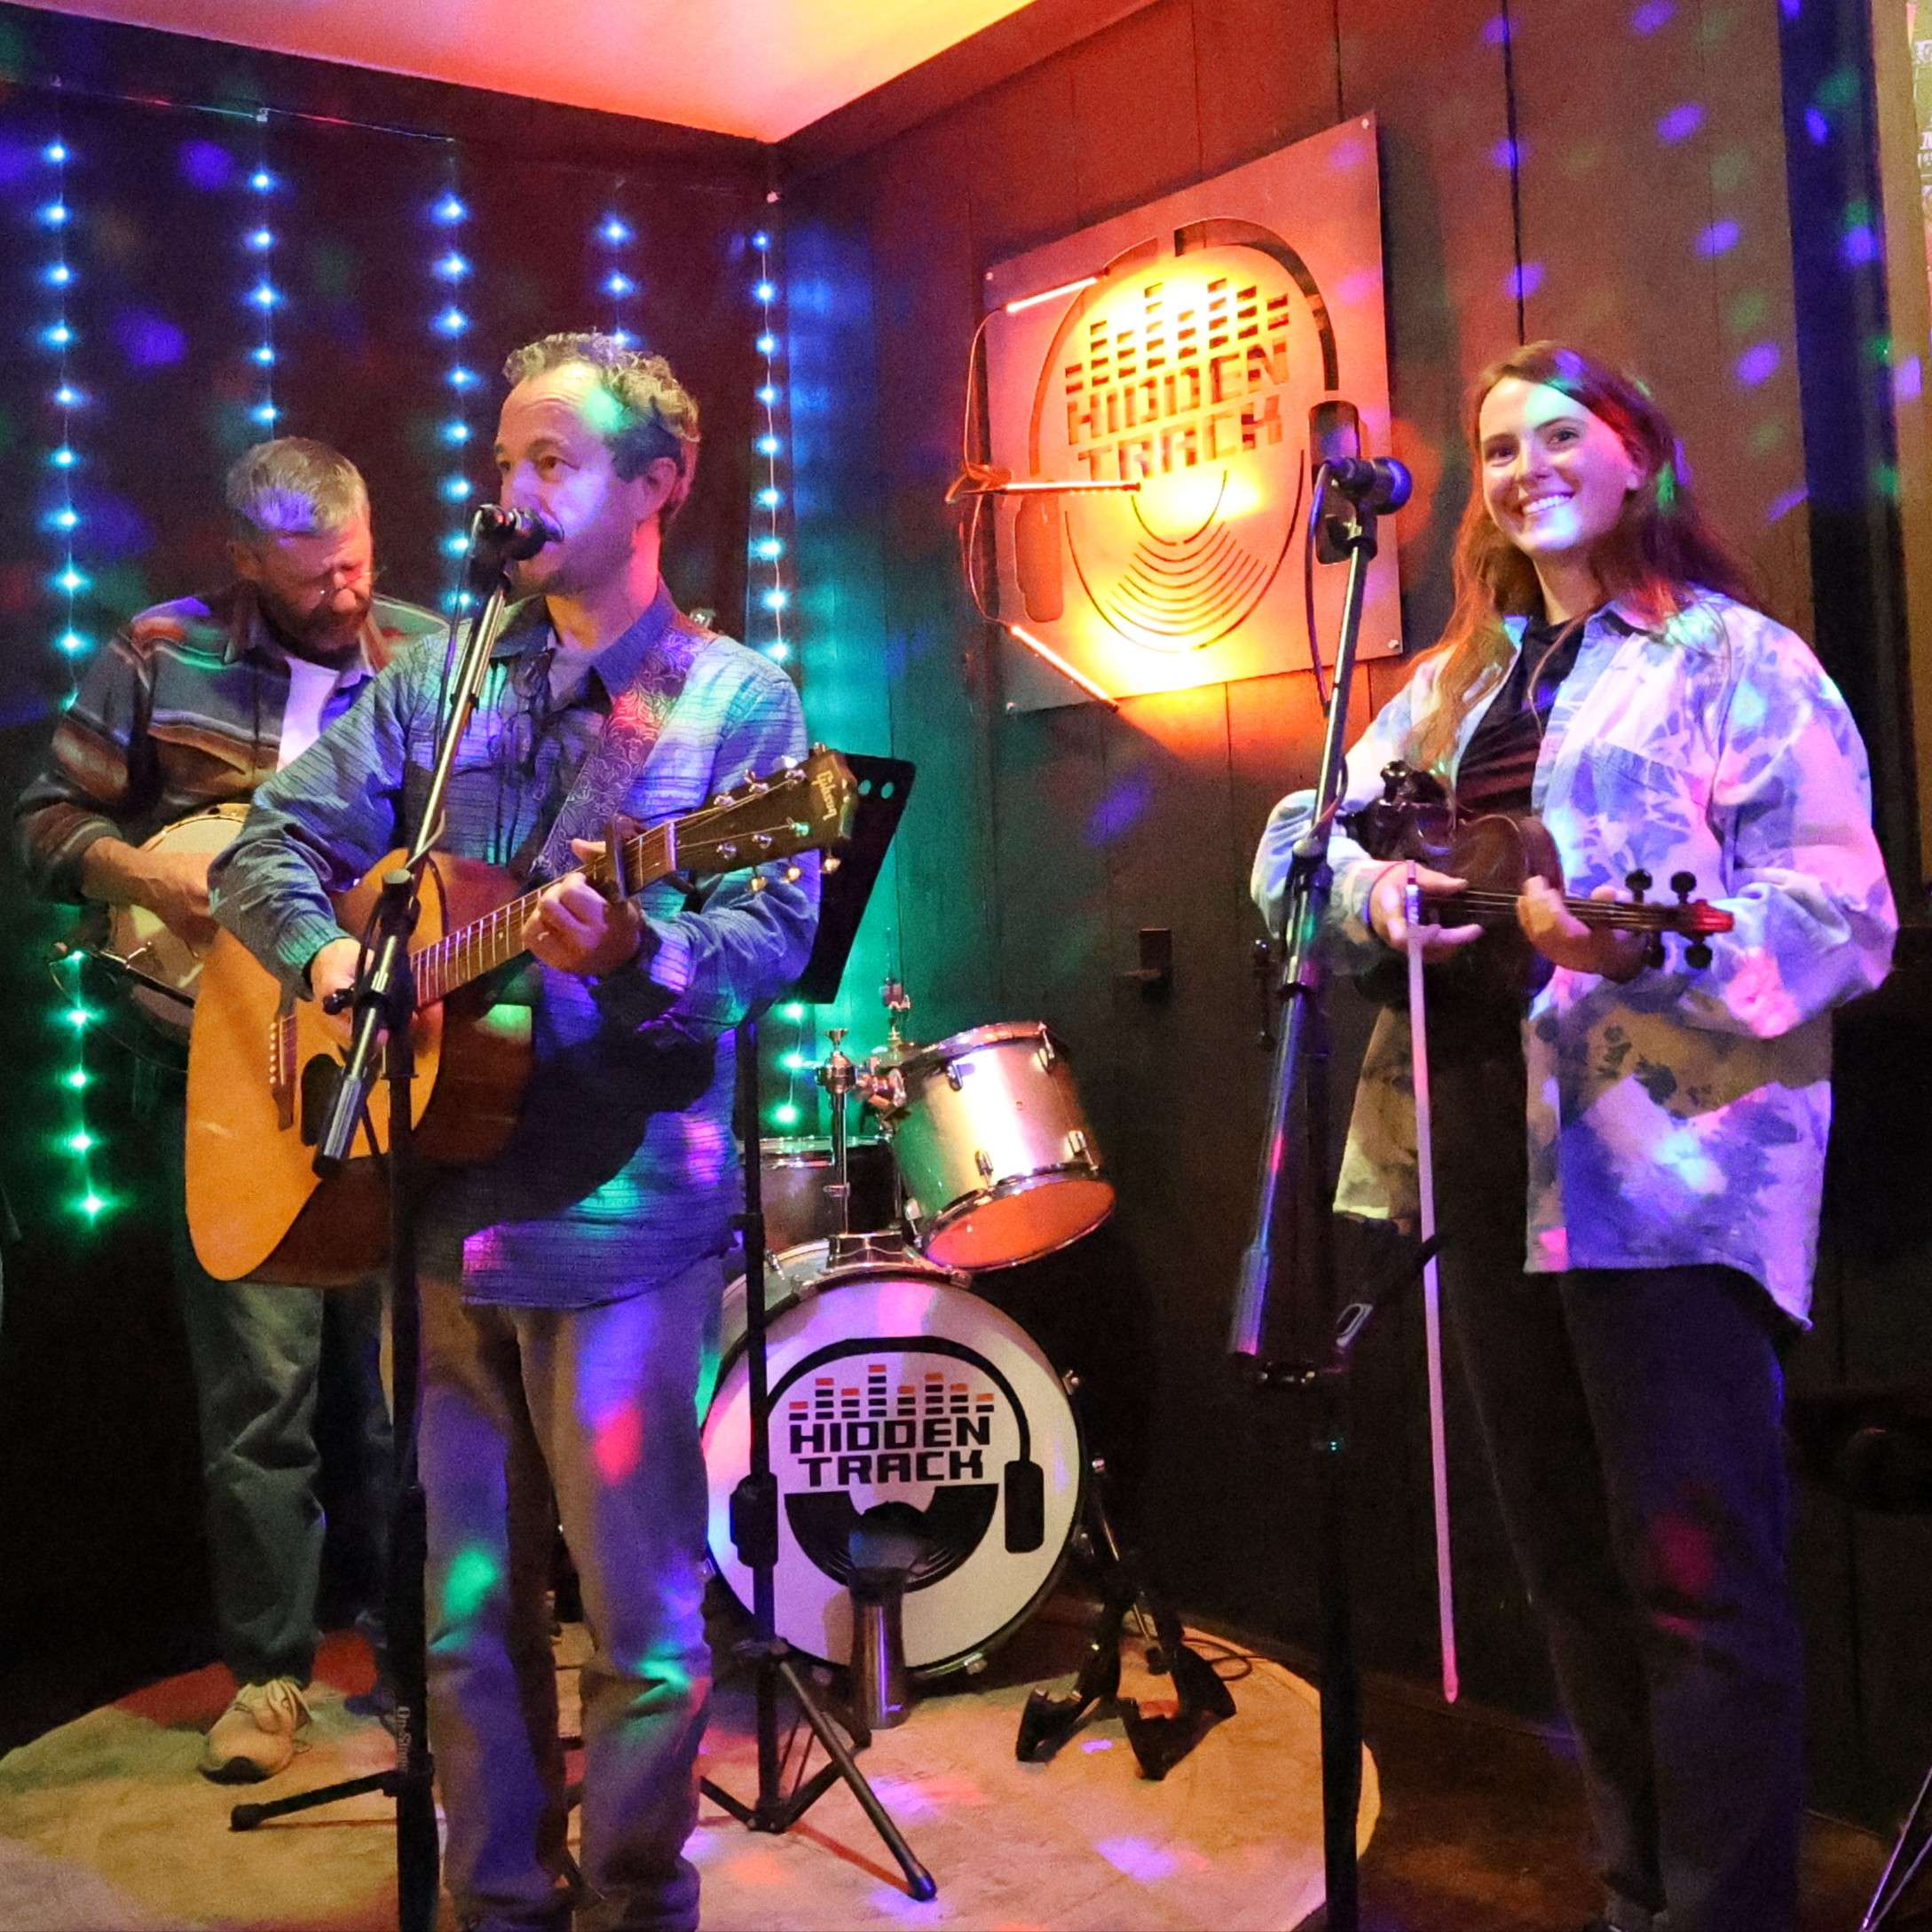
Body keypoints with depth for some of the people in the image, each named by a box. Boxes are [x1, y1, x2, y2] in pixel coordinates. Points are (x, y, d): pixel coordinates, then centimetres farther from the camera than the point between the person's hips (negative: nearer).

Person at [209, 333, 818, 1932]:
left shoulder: (736, 699, 0)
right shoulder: (439, 681, 12)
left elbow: (778, 931, -10)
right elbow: (271, 843, 9)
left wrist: (636, 953, -30)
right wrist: (327, 954, -12)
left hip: (620, 1219, -4)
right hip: (432, 1200, 4)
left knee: (640, 1618, 3)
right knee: (467, 1606, 14)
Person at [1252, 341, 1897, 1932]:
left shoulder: (1734, 659, 0)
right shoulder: (1453, 682, 20)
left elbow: (1846, 914, -9)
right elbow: (1305, 835, 15)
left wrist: (1651, 943, -26)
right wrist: (1368, 892, -8)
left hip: (1669, 1157, -6)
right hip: (1483, 1141, 7)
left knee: (1693, 1568, -6)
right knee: (1566, 1555, 14)